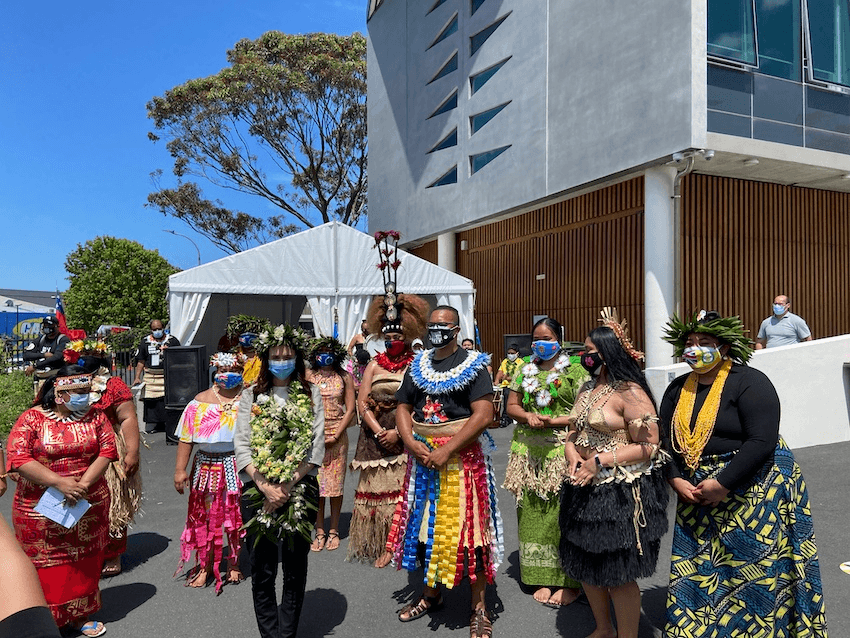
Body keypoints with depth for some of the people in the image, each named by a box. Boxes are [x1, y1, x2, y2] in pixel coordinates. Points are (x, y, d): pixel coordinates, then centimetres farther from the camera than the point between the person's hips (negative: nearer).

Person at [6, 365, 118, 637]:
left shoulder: (95, 416, 2)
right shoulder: (32, 418, -7)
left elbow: (107, 451, -3)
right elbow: (18, 459, -15)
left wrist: (83, 485, -17)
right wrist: (60, 483, -23)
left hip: (89, 506, 3)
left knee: (83, 563, 14)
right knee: (45, 566, 6)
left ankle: (79, 615, 31)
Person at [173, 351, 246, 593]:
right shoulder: (201, 401, 3)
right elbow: (186, 438, 4)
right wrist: (180, 469, 0)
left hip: (238, 465, -1)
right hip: (207, 464, 2)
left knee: (236, 516, 7)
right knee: (205, 516, 8)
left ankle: (234, 564, 26)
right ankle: (205, 567, 25)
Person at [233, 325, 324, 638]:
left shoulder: (311, 394, 4)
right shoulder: (252, 395, 6)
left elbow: (317, 446, -2)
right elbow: (241, 446, -1)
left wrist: (289, 484, -12)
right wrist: (266, 486, -13)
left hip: (301, 486, 0)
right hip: (258, 488, 0)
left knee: (295, 568, 8)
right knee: (262, 570, 6)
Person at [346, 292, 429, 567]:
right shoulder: (374, 365, 8)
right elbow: (362, 403, 4)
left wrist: (399, 432, -13)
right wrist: (379, 431, -7)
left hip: (406, 436, -2)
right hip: (377, 435, 2)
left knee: (404, 488, -3)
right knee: (379, 487, 4)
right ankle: (380, 546, 13)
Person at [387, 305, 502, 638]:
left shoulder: (474, 364, -6)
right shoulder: (418, 365, 11)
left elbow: (483, 414, -15)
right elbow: (403, 407, 12)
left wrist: (446, 450, -20)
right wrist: (411, 442, -7)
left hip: (463, 455, -5)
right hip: (422, 455, 5)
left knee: (466, 526, -1)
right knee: (426, 523, 12)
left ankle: (479, 607, 14)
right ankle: (430, 594, 31)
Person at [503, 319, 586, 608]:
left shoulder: (575, 371, -1)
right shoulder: (524, 370, 13)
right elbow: (512, 405, 13)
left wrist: (552, 421, -16)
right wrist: (527, 416, -7)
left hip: (562, 452, -4)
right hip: (528, 452, 4)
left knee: (562, 514, -2)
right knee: (533, 514, 6)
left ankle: (569, 581, 12)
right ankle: (543, 577, 19)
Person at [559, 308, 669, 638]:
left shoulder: (630, 392, -15)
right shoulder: (587, 389, 10)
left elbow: (648, 447, -18)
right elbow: (573, 433, 13)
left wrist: (599, 462, -23)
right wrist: (574, 460, -7)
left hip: (621, 492, -8)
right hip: (584, 489, 8)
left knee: (619, 574, 4)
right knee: (587, 566, 19)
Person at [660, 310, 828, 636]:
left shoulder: (749, 382, -11)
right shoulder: (677, 389, 8)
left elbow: (762, 442, -20)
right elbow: (667, 442, 8)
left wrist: (722, 485, -22)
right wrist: (677, 481, -7)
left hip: (752, 490, -5)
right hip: (696, 493, 6)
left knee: (754, 572, 1)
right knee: (696, 570, 10)